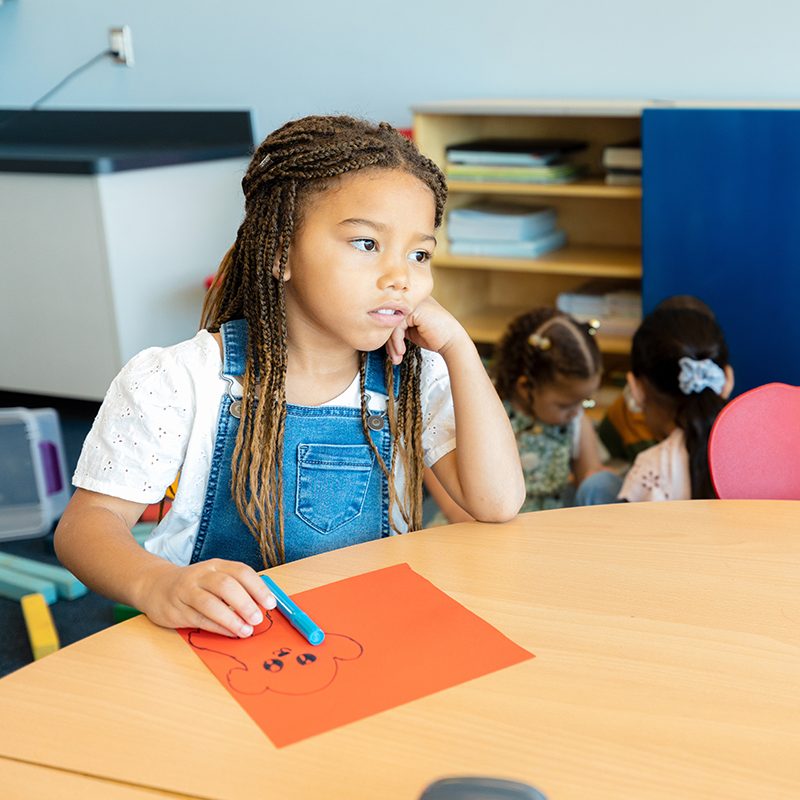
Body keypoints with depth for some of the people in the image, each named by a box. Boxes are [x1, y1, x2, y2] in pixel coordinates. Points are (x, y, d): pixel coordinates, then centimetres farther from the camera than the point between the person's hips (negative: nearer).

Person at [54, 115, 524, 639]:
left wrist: (456, 344, -10)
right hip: (218, 639, -3)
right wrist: (156, 584, -31)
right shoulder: (177, 382, -9)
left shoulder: (417, 380, 1)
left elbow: (498, 503, -9)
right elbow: (89, 520, -9)